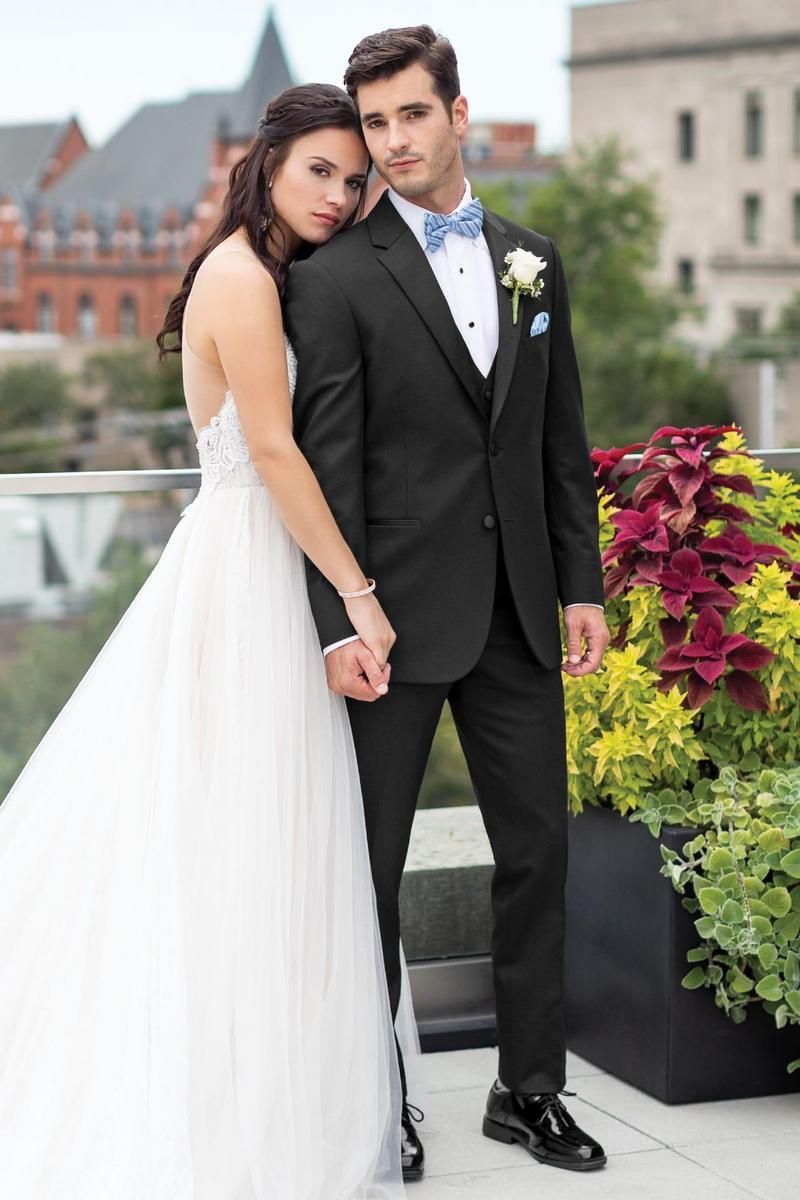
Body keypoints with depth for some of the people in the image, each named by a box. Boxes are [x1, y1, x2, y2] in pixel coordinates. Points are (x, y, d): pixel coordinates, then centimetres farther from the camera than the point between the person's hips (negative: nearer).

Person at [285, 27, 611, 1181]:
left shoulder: (535, 262, 11)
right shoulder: (336, 277, -5)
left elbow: (563, 440, 13)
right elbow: (327, 464, -10)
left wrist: (582, 586, 8)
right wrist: (340, 625, -15)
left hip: (517, 611, 5)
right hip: (400, 612, -5)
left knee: (538, 848, 10)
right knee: (369, 866, 5)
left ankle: (529, 1087, 23)